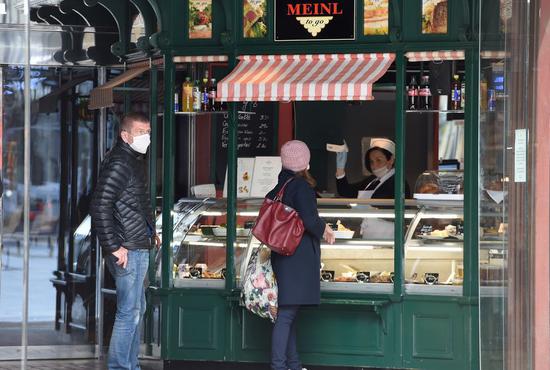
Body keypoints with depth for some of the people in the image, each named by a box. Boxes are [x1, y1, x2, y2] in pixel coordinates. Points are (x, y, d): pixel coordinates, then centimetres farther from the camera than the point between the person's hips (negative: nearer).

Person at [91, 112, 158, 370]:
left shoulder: (135, 161, 15)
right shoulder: (118, 163, -17)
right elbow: (100, 206, -23)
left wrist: (150, 232, 20)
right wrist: (114, 247, -23)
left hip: (138, 248, 11)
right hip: (127, 251, -11)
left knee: (137, 309, 17)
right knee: (129, 312, -8)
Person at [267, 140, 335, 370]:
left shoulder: (280, 186, 10)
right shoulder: (302, 186, -14)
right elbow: (309, 220, -21)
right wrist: (324, 230, 0)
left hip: (283, 255, 9)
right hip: (299, 256, -9)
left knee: (288, 312, 13)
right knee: (287, 312, -8)